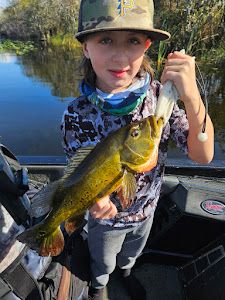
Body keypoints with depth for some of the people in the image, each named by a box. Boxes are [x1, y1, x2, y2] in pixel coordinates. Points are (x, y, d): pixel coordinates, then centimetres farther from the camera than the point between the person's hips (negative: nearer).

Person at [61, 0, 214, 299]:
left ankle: (126, 272, 73)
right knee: (102, 262, 31)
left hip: (147, 209, 3)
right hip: (106, 217, -2)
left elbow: (203, 155, -24)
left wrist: (192, 97, -40)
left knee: (132, 253, 36)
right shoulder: (77, 115, -28)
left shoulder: (162, 94, -23)